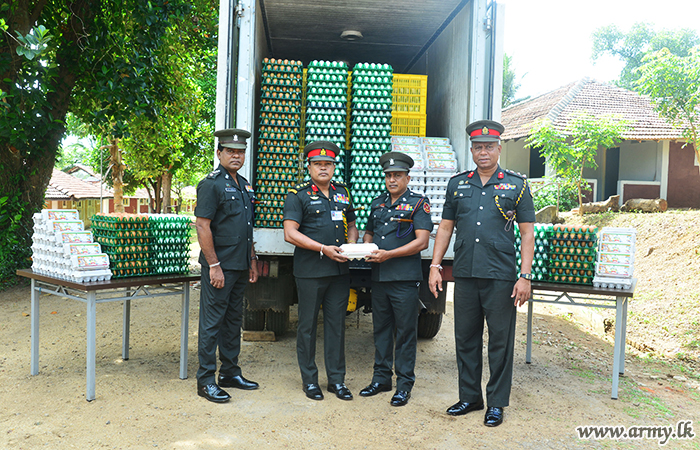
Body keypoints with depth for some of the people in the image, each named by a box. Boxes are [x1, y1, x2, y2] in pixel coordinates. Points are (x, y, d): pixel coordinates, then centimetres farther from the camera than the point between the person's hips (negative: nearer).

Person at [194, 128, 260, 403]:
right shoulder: (211, 184, -10)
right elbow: (202, 227, -16)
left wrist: (252, 261, 17)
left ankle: (230, 372, 27)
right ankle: (206, 380, 10)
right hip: (219, 266, -8)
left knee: (234, 319, 15)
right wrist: (214, 265, -19)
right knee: (212, 322, 0)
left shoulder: (244, 185, 15)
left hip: (240, 266, 8)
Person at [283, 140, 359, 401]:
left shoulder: (343, 193, 15)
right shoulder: (298, 195, -2)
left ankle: (337, 379, 21)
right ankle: (309, 380, 20)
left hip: (340, 271, 5)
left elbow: (351, 225, 24)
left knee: (336, 323, 10)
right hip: (310, 271, -4)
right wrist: (324, 248, -17)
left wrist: (351, 243, 1)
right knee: (308, 325, 6)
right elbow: (290, 234, -10)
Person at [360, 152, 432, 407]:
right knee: (381, 329, 13)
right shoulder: (377, 203, 16)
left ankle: (404, 384, 13)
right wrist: (365, 247, 2)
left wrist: (388, 254, -17)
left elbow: (422, 242, -11)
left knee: (405, 332, 2)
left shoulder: (418, 203, -2)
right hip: (378, 277, 6)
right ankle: (381, 378, 26)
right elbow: (369, 233, 26)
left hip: (405, 279, -6)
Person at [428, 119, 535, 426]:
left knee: (500, 340, 5)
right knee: (465, 337, 11)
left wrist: (525, 276, -6)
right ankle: (469, 397, 27)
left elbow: (527, 233, 1)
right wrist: (435, 266, 5)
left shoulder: (516, 185, 3)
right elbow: (445, 227, 13)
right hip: (464, 274, 3)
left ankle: (496, 403, 20)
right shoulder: (457, 184, 10)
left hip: (501, 275, -3)